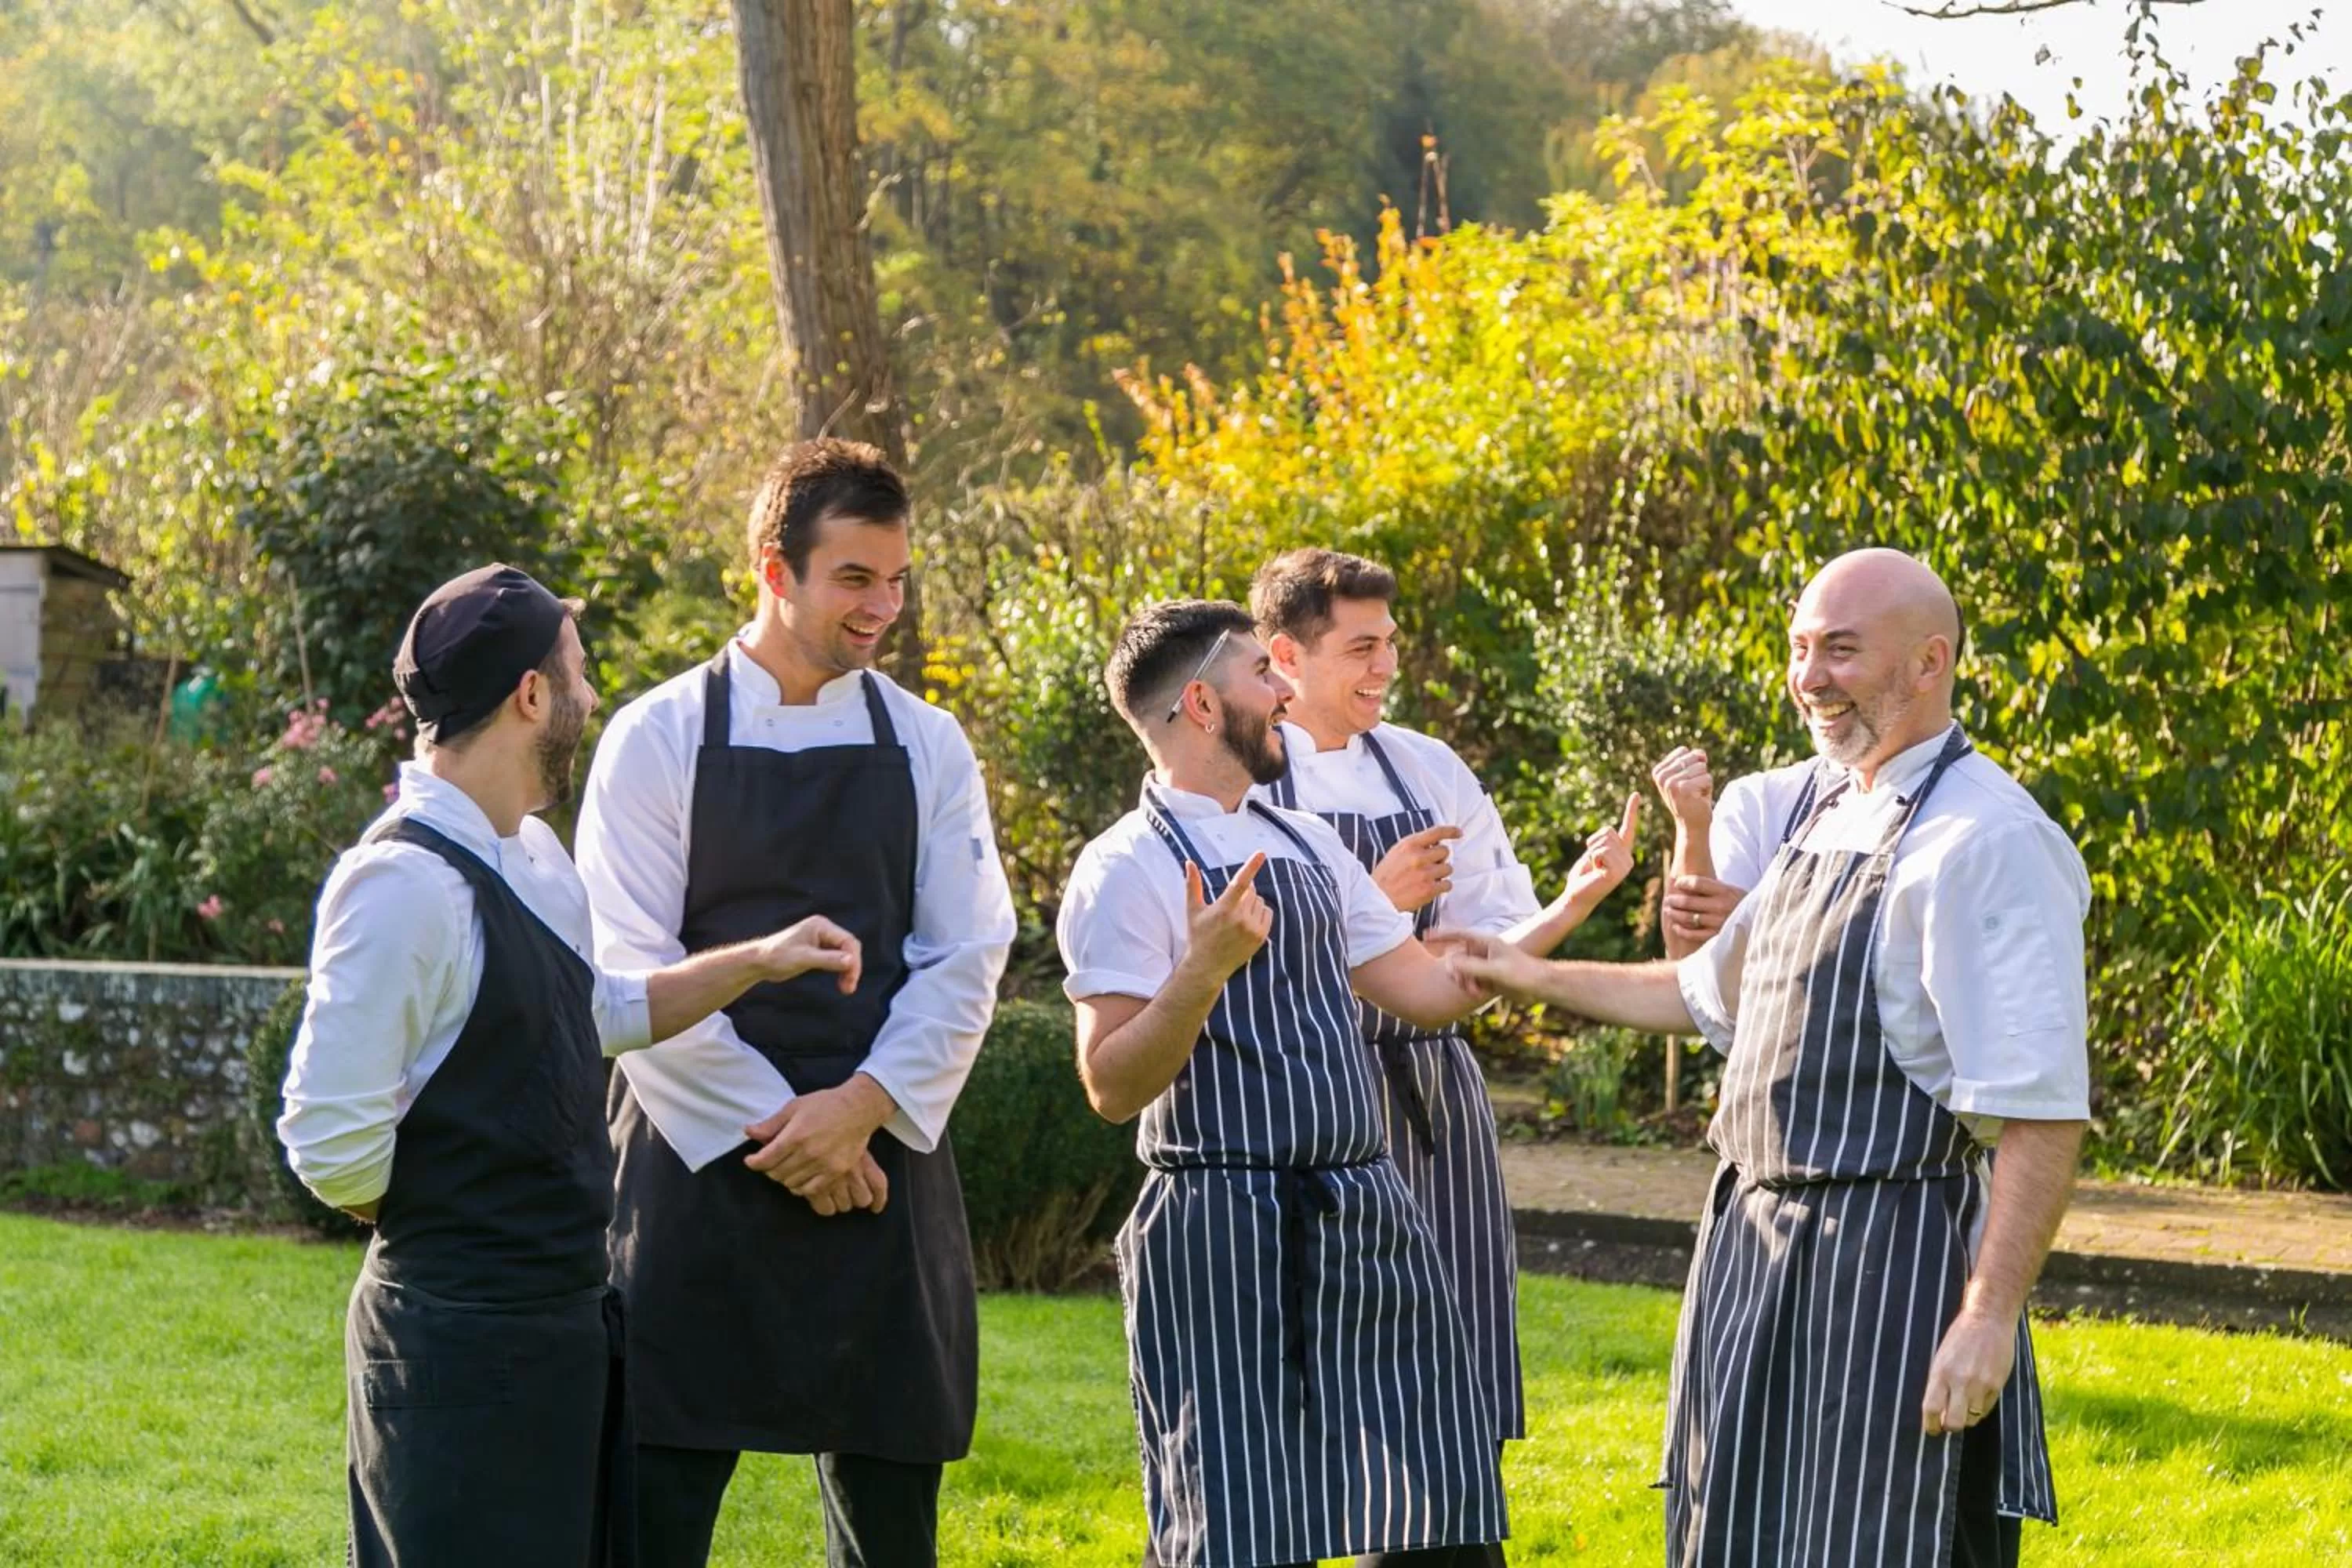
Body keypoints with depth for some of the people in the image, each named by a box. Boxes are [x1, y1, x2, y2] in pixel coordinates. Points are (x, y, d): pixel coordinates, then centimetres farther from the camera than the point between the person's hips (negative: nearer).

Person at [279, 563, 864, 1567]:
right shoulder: (405, 883, -20)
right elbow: (330, 1146, -23)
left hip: (564, 1314, 9)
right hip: (462, 1333, -9)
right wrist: (444, 1219, -7)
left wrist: (756, 962, 21)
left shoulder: (535, 857, 9)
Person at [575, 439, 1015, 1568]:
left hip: (878, 1171, 3)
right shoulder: (660, 740, -1)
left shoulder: (927, 746, 8)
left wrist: (860, 1110, -11)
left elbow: (967, 963, 4)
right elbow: (633, 970, -6)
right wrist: (772, 1132, -10)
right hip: (699, 1168, -3)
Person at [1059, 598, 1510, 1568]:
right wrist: (1205, 968, -27)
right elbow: (1112, 1087, -13)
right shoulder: (1128, 870, -8)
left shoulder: (1308, 845, 14)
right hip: (1224, 1238, -7)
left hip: (1365, 1224, 7)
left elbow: (1427, 990, 15)